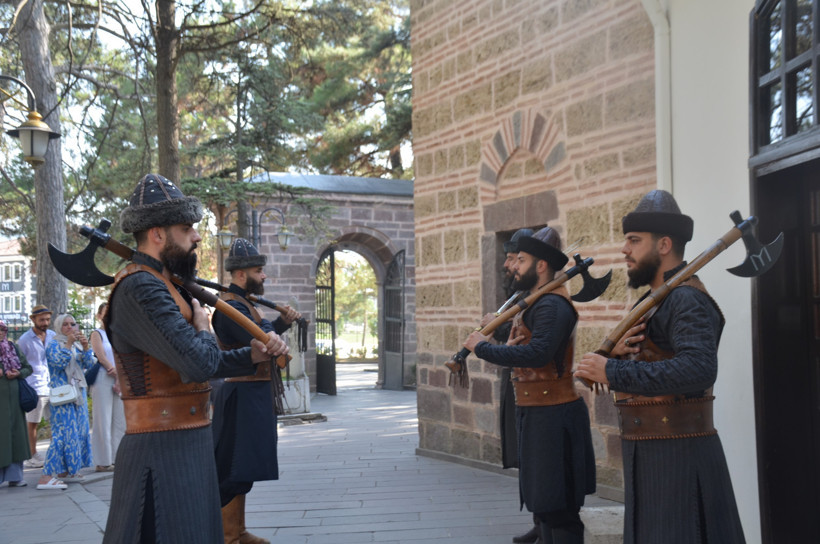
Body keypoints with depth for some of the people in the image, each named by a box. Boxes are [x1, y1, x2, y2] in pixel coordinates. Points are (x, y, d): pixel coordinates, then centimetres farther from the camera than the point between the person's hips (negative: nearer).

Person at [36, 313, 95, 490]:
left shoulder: (78, 345, 16)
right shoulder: (53, 345, -2)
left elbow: (88, 365, 6)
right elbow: (59, 362, -19)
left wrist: (86, 347, -7)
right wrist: (68, 343, -19)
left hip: (79, 393, 8)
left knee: (78, 431, 8)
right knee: (63, 433, -14)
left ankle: (64, 471, 17)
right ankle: (46, 476, -14)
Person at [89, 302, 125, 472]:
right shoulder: (97, 334, 2)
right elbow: (102, 357, -9)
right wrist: (115, 371, -8)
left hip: (119, 381, 6)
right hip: (102, 380, -6)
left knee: (119, 420, 5)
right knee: (103, 421, -4)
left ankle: (116, 458, 12)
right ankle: (103, 462, 0)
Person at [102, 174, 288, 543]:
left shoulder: (165, 287, 15)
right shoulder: (140, 289, -18)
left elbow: (207, 364, 20)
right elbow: (198, 362, -28)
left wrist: (253, 356, 5)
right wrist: (203, 328, -8)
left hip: (188, 446, 10)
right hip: (164, 453, -10)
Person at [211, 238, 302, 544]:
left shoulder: (242, 303, 16)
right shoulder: (231, 307, -17)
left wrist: (283, 322, 9)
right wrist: (266, 323, -10)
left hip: (252, 396, 11)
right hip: (243, 397, -11)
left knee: (242, 471, 15)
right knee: (234, 472, -5)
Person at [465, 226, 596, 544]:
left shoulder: (551, 306, -17)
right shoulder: (533, 304, 16)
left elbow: (537, 353, -32)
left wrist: (483, 347, -24)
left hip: (551, 418, -11)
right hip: (535, 414, 11)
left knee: (557, 511, -4)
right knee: (544, 506, 19)